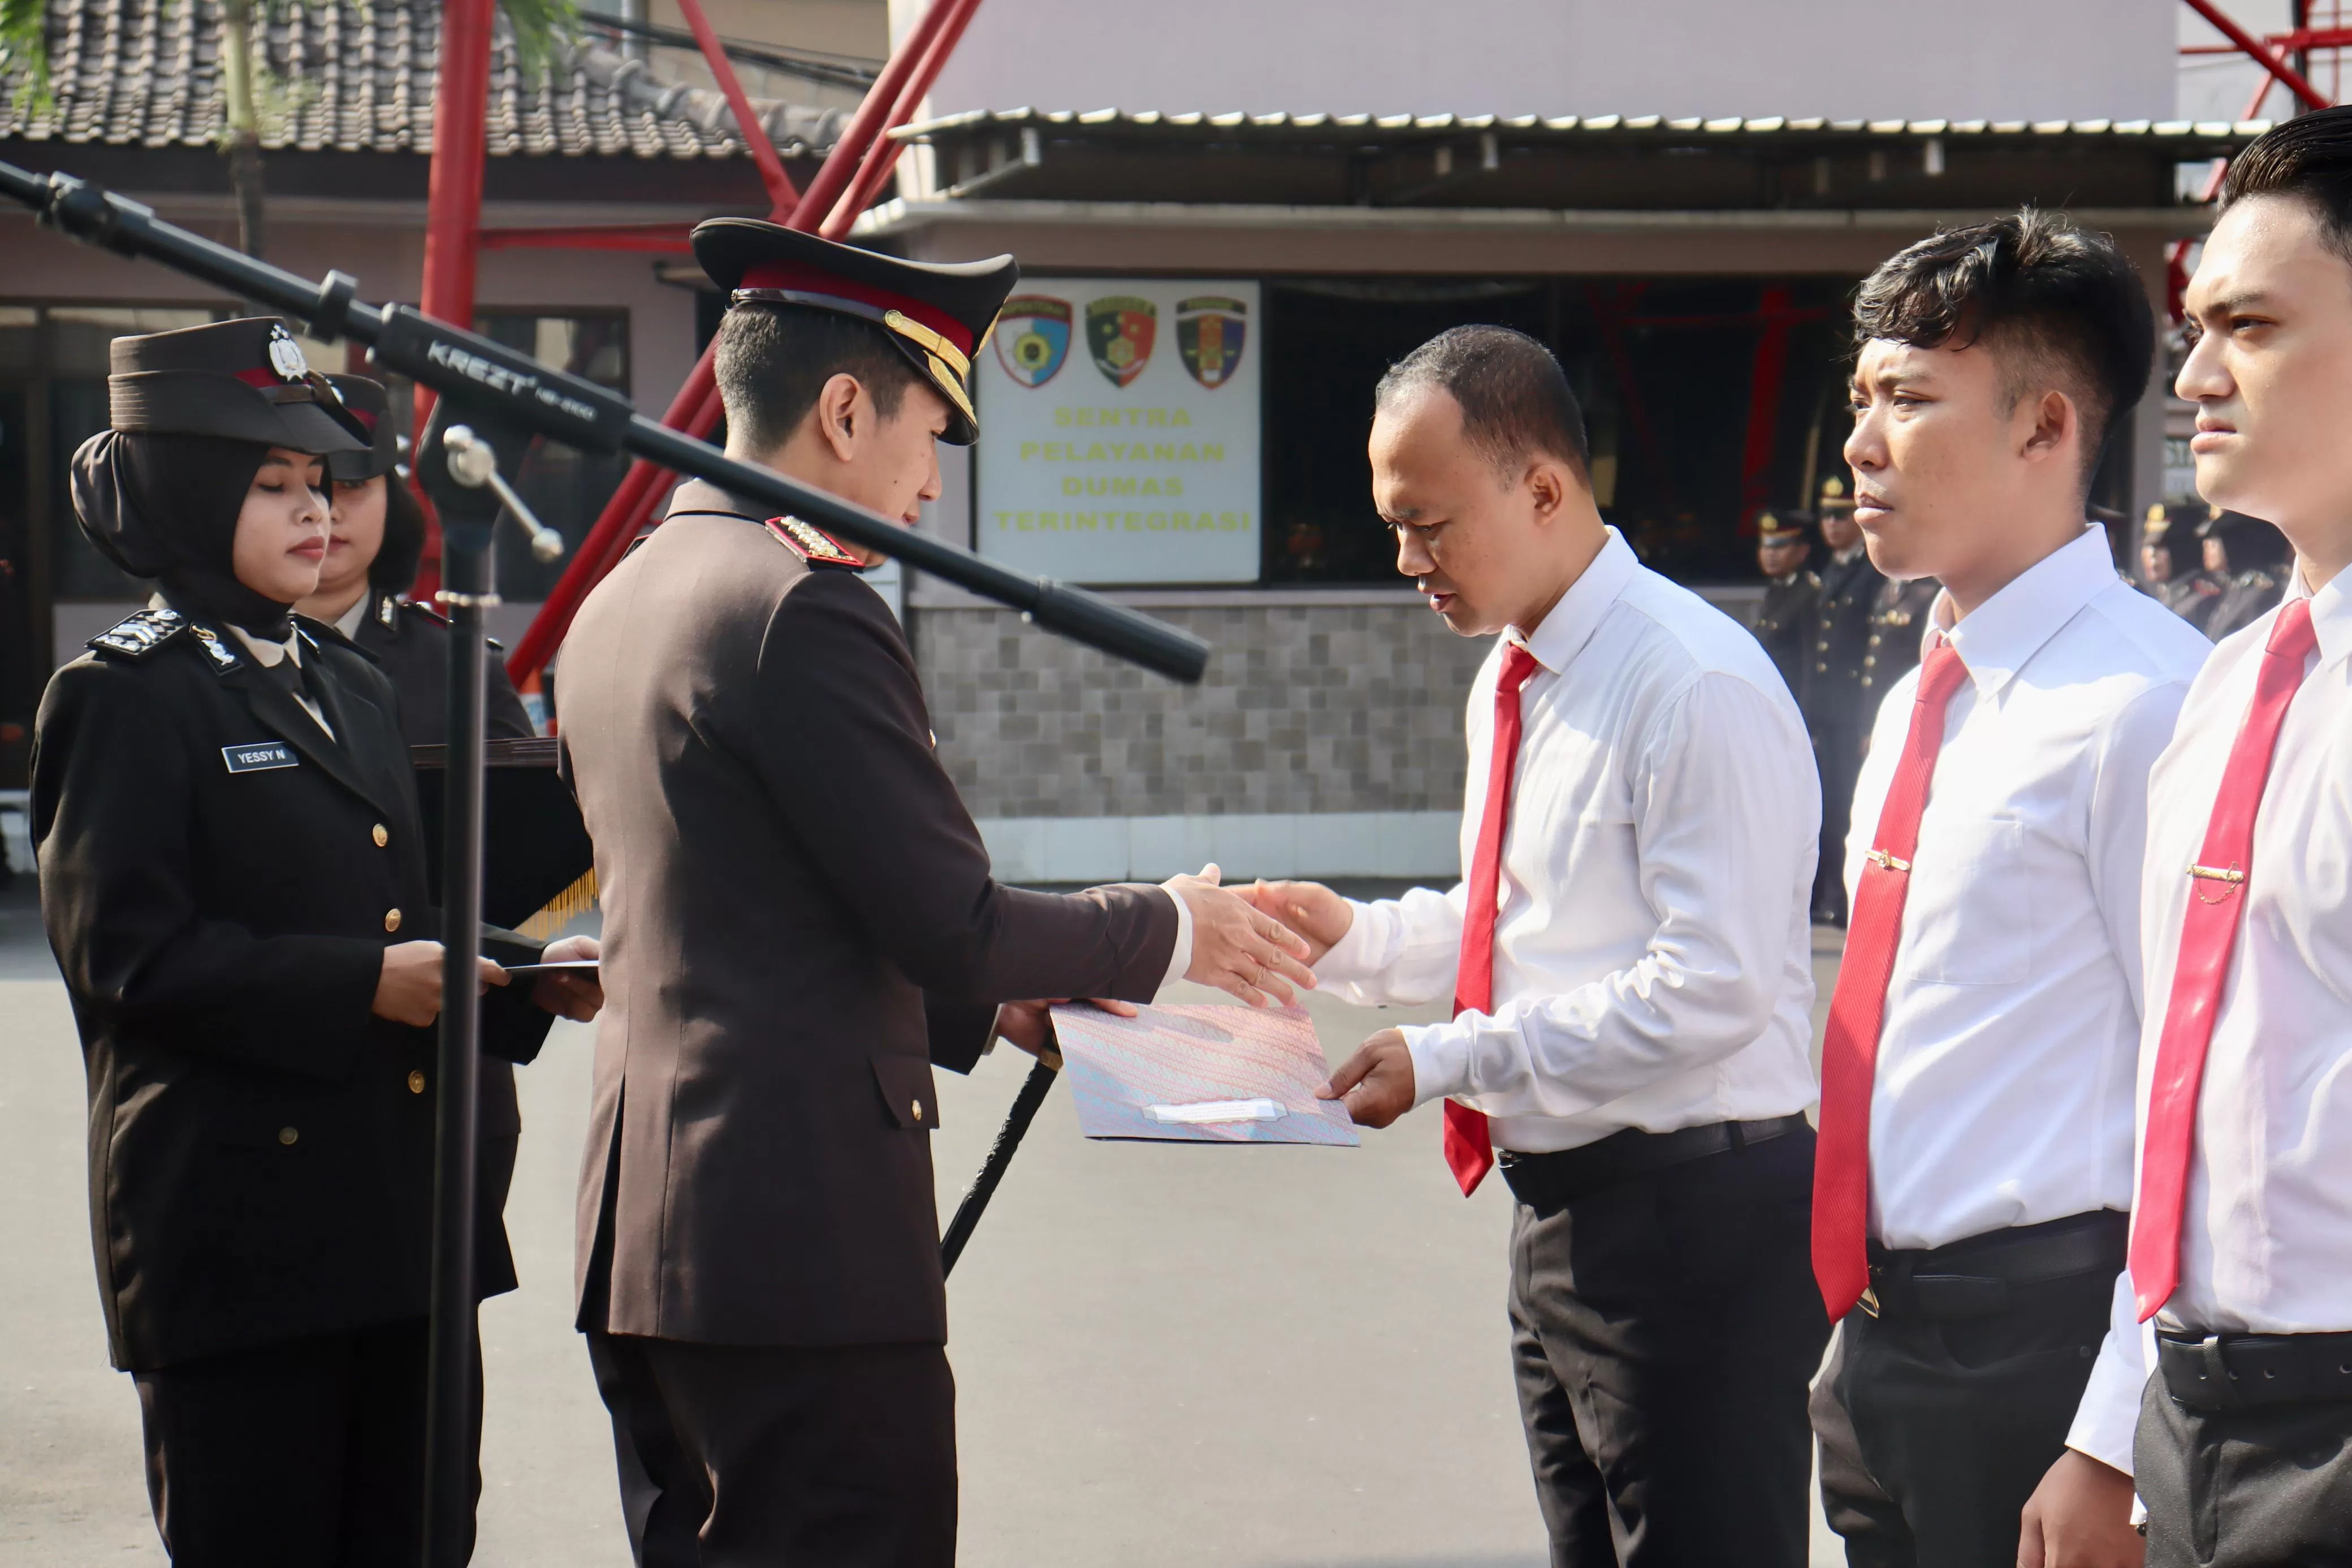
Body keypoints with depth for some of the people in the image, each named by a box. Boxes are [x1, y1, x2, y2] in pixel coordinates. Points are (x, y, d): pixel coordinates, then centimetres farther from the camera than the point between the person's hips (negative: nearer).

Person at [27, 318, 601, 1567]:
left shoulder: (348, 687, 18)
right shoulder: (123, 696, -6)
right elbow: (129, 956, -14)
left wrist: (525, 984, 4)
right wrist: (365, 985, -19)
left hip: (402, 1213, 8)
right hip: (237, 1218, -7)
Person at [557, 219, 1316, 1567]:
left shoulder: (618, 606, 14)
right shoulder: (806, 607, -15)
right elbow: (952, 922, -15)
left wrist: (992, 1007, 20)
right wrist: (1172, 932, 1)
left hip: (651, 1239, 10)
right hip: (804, 1242, -10)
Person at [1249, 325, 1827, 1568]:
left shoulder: (1695, 686, -18)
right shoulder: (1510, 683, 13)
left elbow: (1711, 986, -23)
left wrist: (1448, 1060, -21)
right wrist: (1354, 938, 6)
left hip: (1693, 1217, -10)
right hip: (1563, 1215, 10)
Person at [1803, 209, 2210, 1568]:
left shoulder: (2144, 701, -15)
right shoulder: (1920, 707, 14)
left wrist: (2116, 1446, -21)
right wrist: (1865, 1336, 19)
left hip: (2042, 1338, -9)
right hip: (1882, 1330, 9)